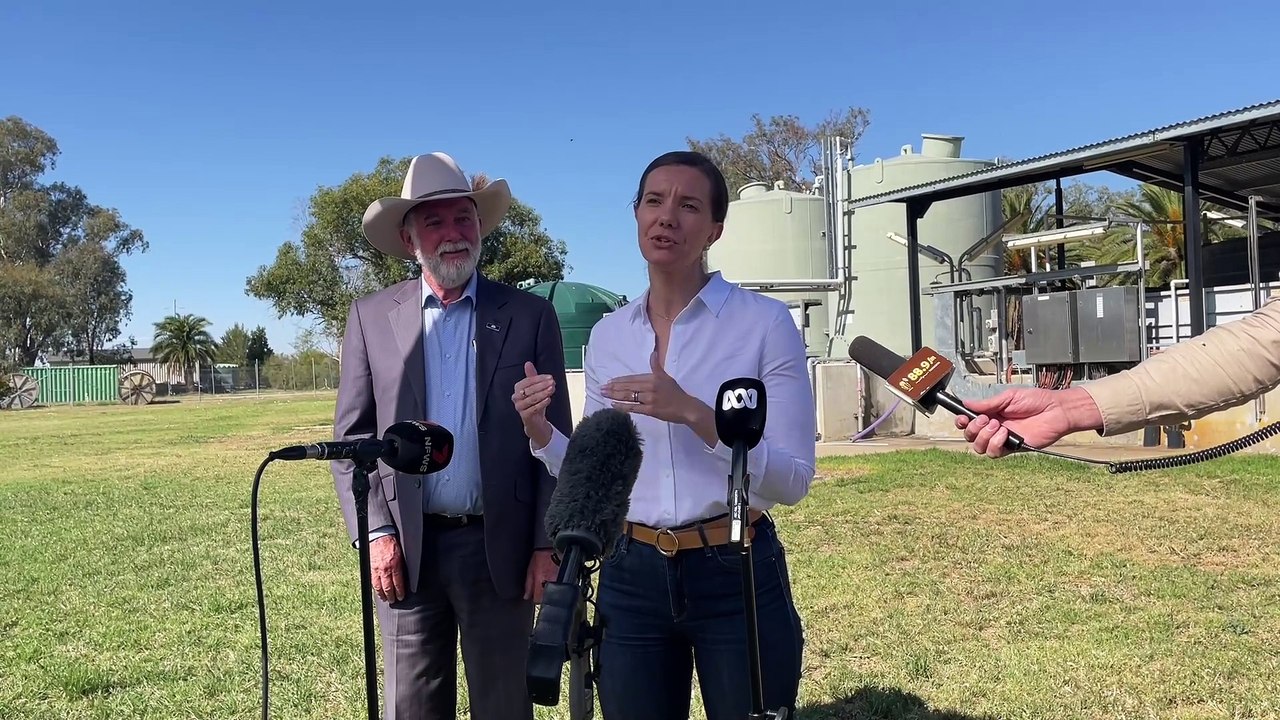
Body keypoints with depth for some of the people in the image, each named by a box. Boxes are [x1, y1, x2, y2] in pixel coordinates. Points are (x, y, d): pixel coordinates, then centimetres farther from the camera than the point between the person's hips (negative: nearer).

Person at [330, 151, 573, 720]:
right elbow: (352, 437, 5)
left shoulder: (530, 316, 2)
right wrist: (375, 533, -6)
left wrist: (548, 545, -4)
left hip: (500, 547, -1)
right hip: (406, 549, 1)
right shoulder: (371, 317, 5)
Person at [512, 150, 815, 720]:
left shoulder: (765, 322, -8)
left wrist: (693, 413, -24)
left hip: (736, 575, -3)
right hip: (631, 577, 4)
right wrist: (540, 432, -8)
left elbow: (793, 480, -12)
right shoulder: (607, 335, 6)